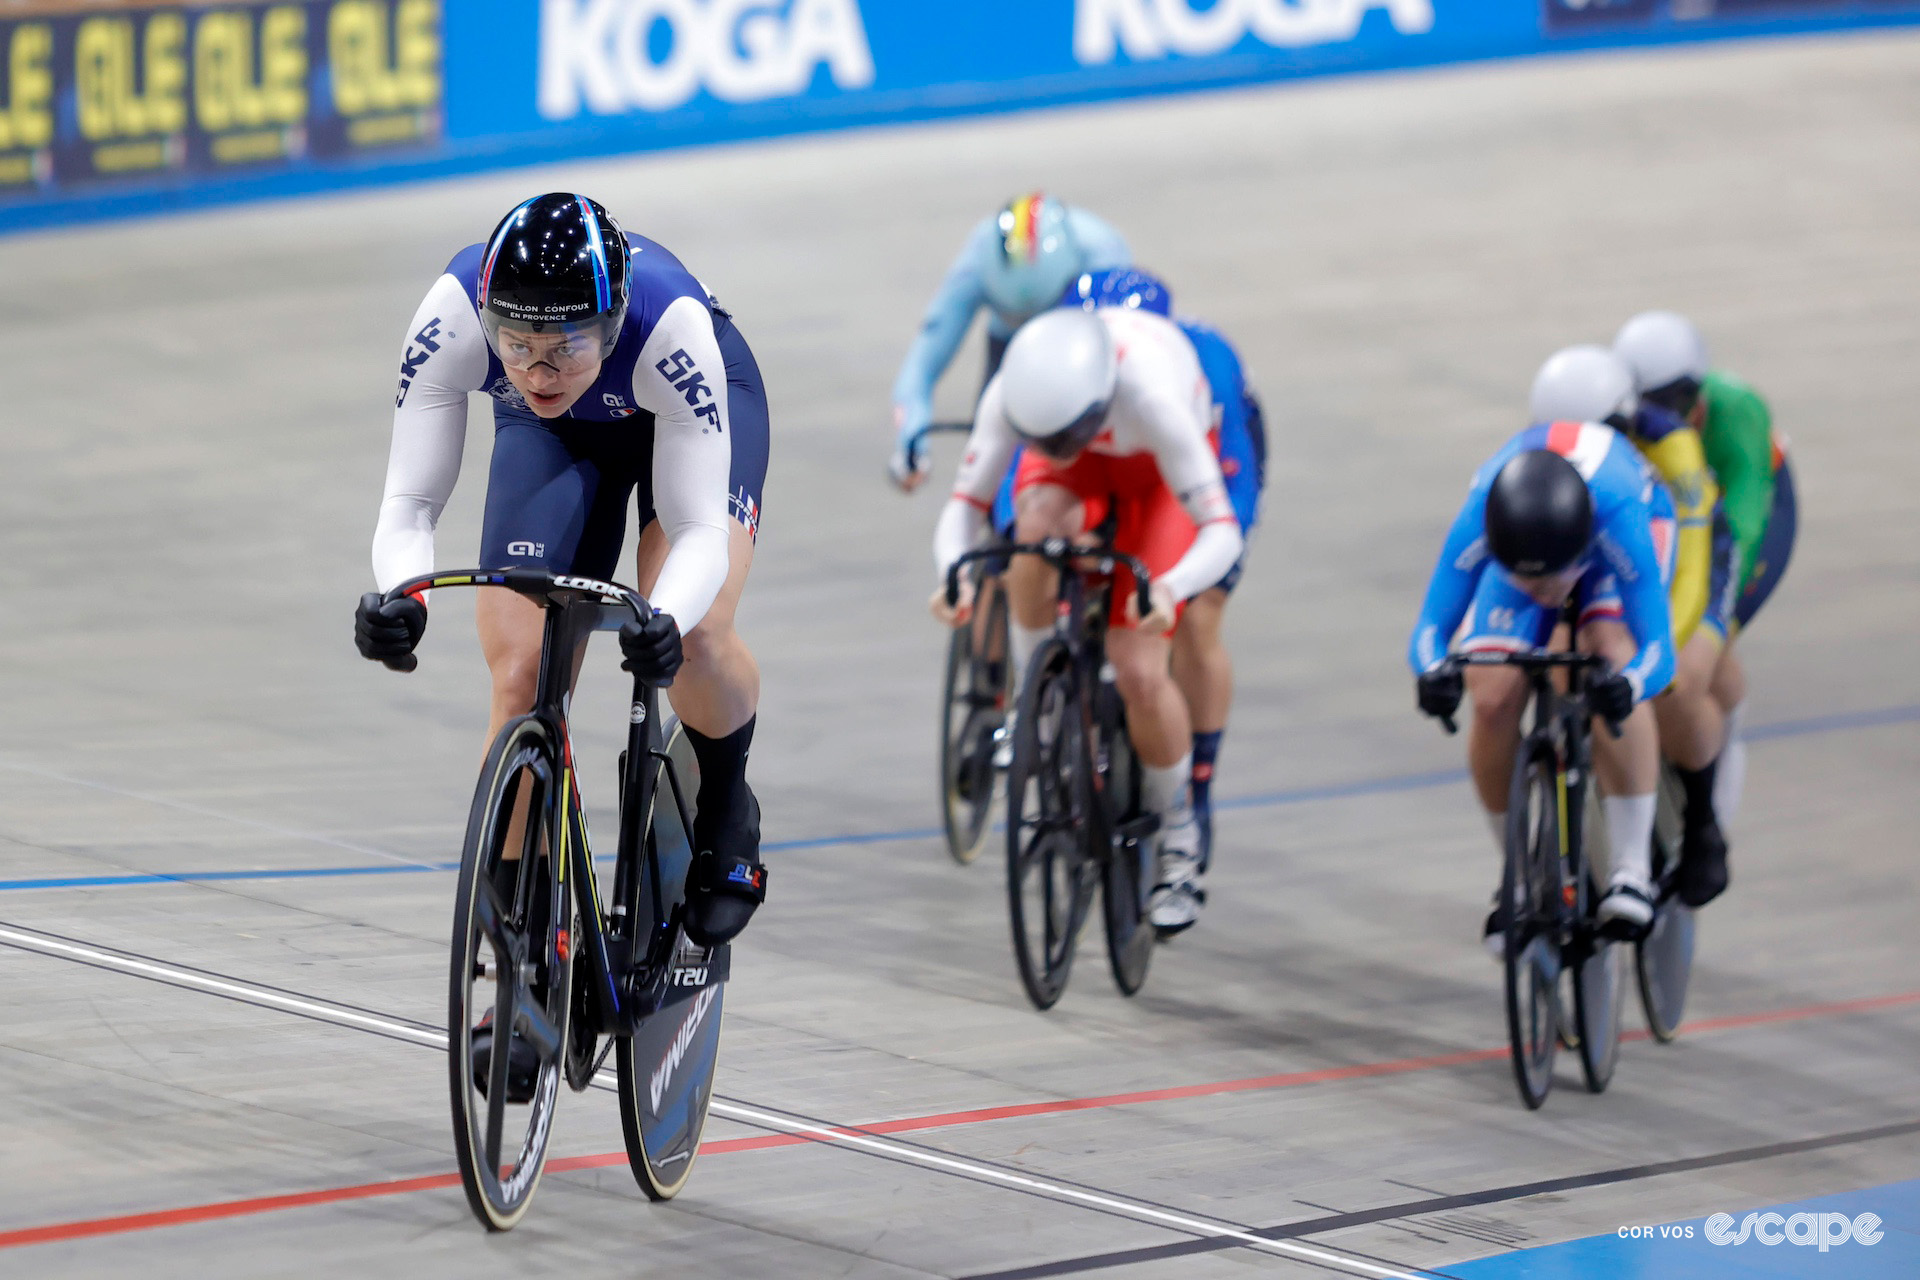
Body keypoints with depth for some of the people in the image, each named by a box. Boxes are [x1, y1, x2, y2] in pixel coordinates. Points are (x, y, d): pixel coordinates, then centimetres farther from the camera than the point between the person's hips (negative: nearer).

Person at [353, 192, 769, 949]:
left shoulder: (671, 325, -42)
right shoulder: (450, 319, -37)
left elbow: (700, 528, -39)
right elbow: (410, 503, -31)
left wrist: (666, 624, -60)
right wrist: (398, 599, -53)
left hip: (685, 408, -2)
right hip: (551, 434, 2)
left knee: (694, 636, -28)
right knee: (522, 675, -13)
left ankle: (725, 808, 4)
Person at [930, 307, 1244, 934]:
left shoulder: (1151, 397, -44)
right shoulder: (1013, 392, -36)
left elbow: (1222, 530, -41)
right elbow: (965, 502, -26)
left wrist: (1170, 588, -61)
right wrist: (953, 574, -48)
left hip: (1155, 469, -2)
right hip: (1083, 465, 2)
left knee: (1141, 674, -13)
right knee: (1036, 528, -36)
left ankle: (1178, 839, 11)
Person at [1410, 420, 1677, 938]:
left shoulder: (1619, 514, -46)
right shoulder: (1478, 521, -41)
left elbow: (1657, 647, -44)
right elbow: (1430, 628, -33)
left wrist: (1627, 684, -67)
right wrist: (1433, 672, -57)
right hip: (1523, 538, 2)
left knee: (1612, 657, -32)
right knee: (1492, 698, -19)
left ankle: (1633, 871, -23)